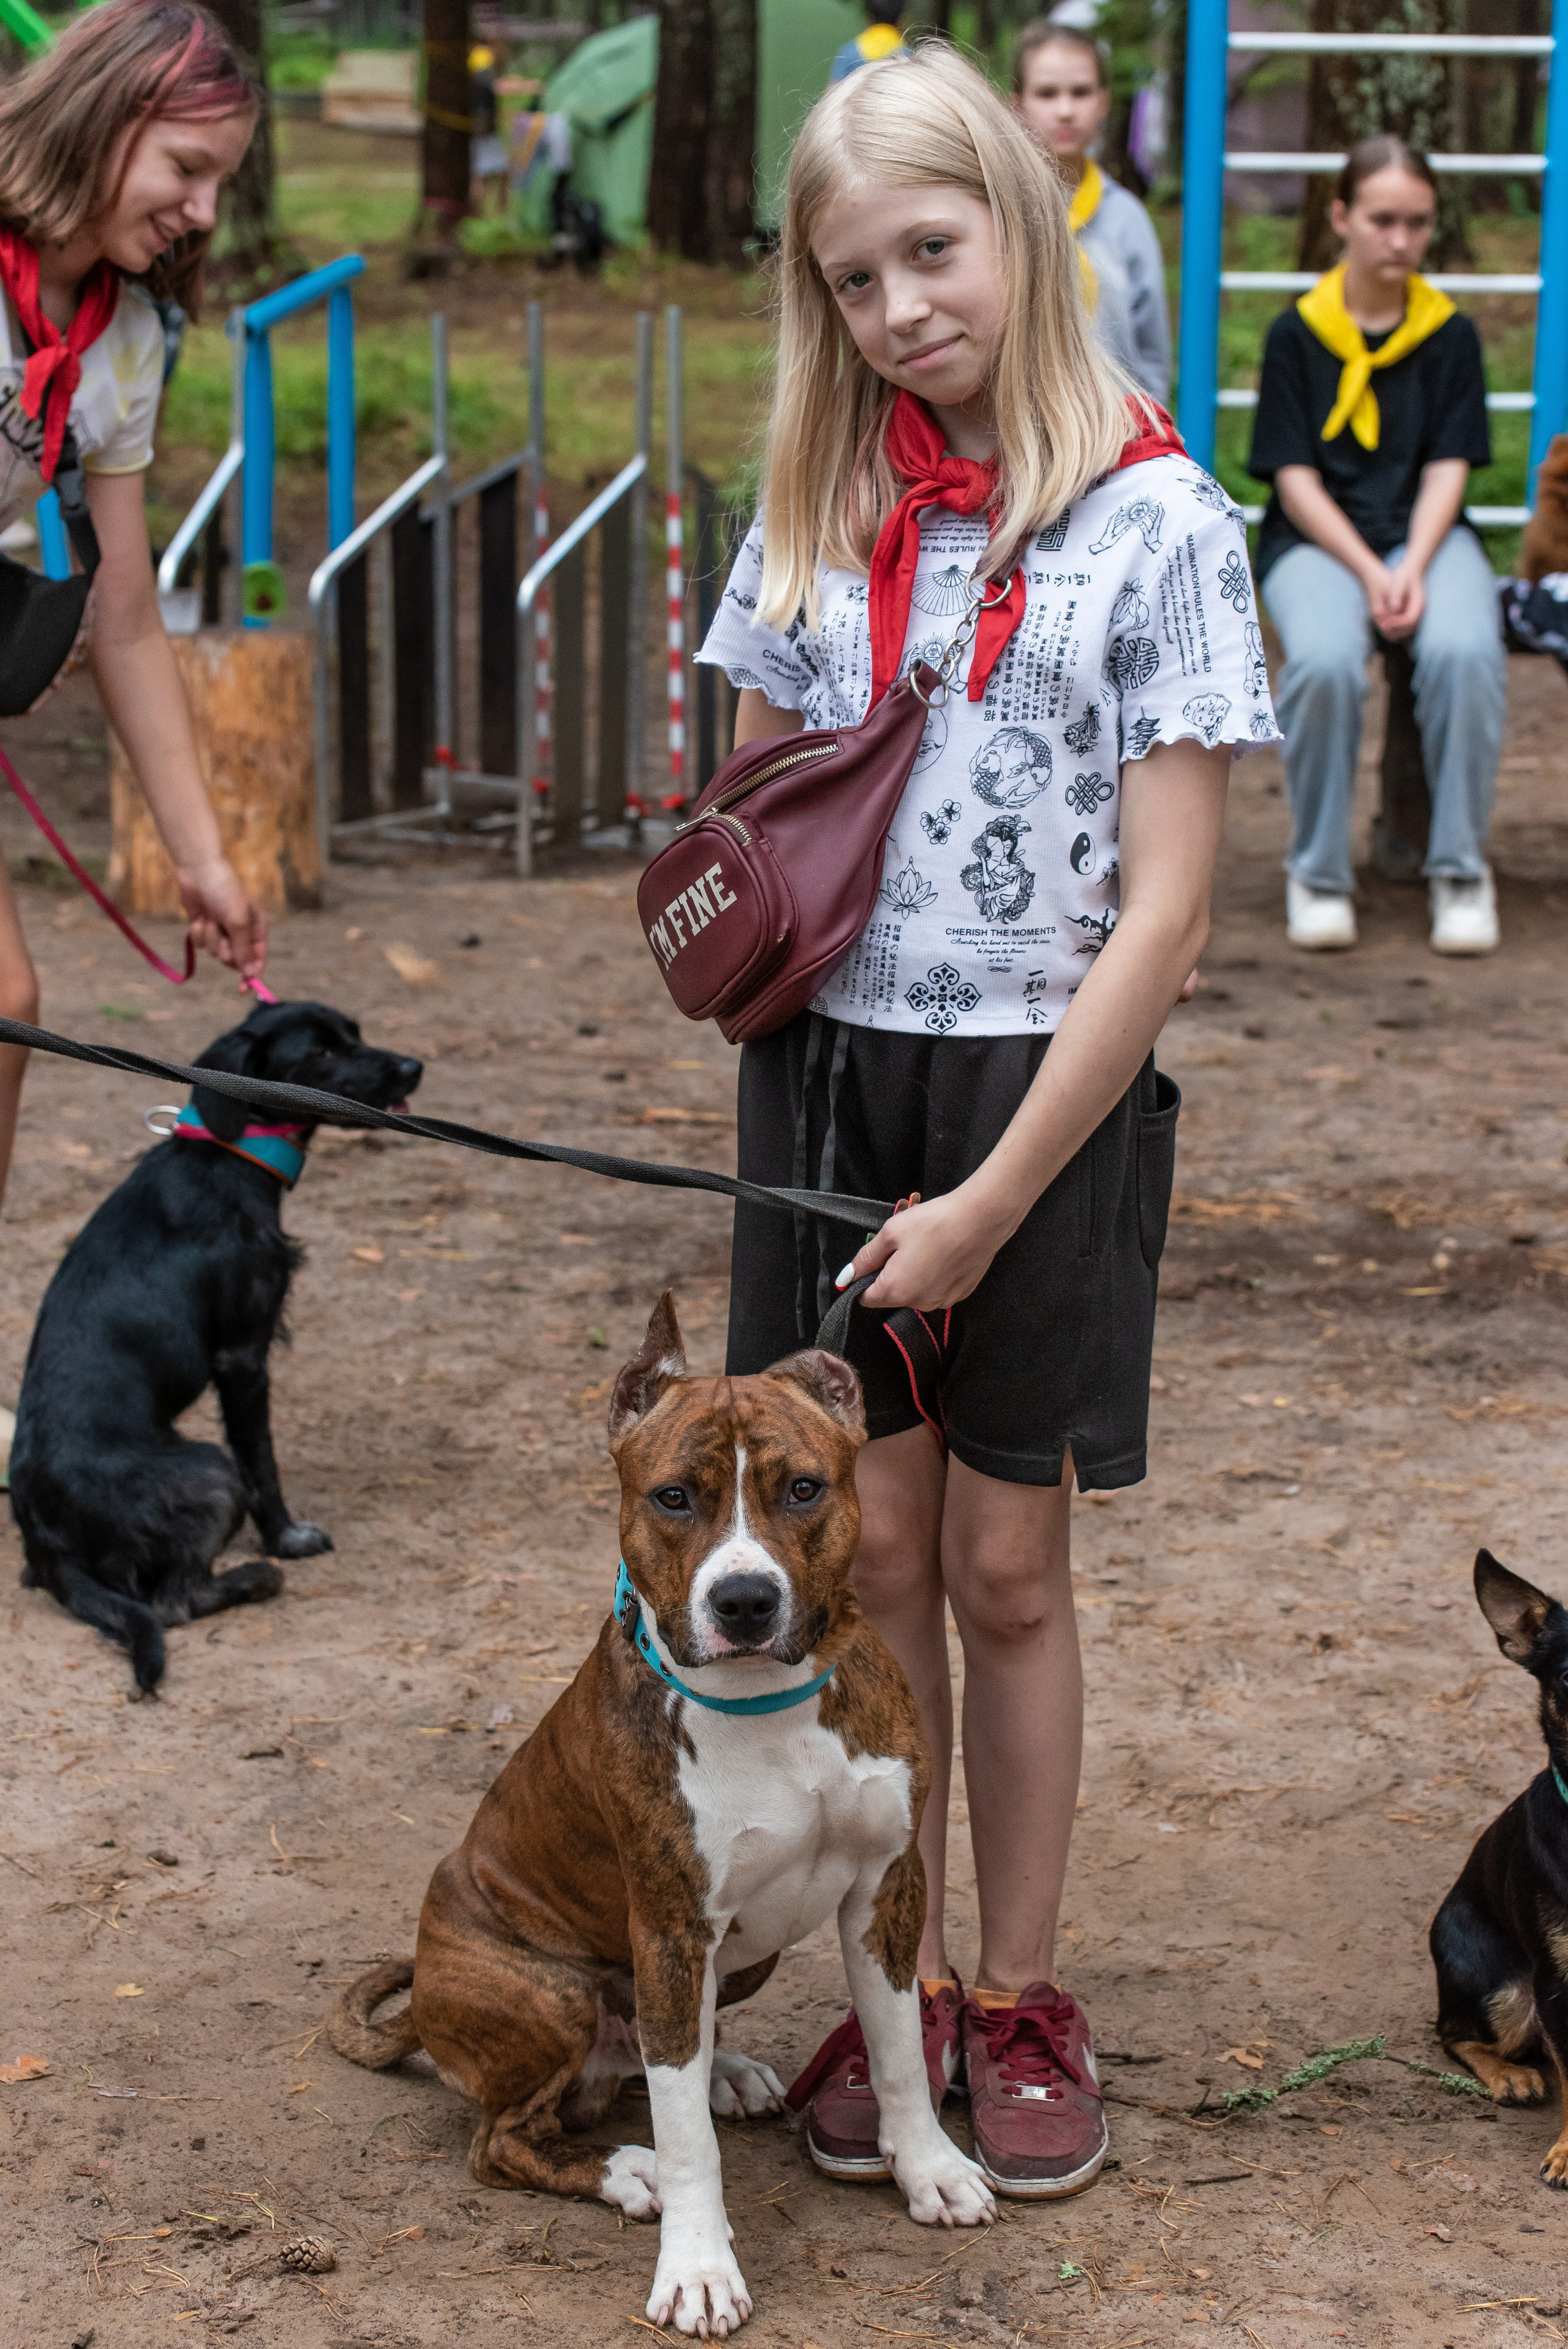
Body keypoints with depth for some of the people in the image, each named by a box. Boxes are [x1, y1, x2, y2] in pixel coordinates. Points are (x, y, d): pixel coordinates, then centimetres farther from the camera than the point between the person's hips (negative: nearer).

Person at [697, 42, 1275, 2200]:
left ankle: (1023, 1994, 20)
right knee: (874, 1554, 8)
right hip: (829, 1073, 3)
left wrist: (994, 1198, -15)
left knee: (1008, 1570, 5)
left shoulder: (1156, 524, -9)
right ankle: (891, 1986, 20)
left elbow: (1166, 911, -12)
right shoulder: (818, 509, 5)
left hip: (1048, 1088, -3)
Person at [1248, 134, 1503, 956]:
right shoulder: (1297, 334, 2)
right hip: (1316, 539, -1)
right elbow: (1295, 479, -3)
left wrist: (1413, 570, -15)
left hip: (1425, 534, 1)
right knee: (1324, 658, -35)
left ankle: (1461, 868, -15)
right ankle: (1319, 871, -14)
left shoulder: (1451, 334, 7)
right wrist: (1368, 573, -16)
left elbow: (1447, 469, 2)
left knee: (1463, 651, -33)